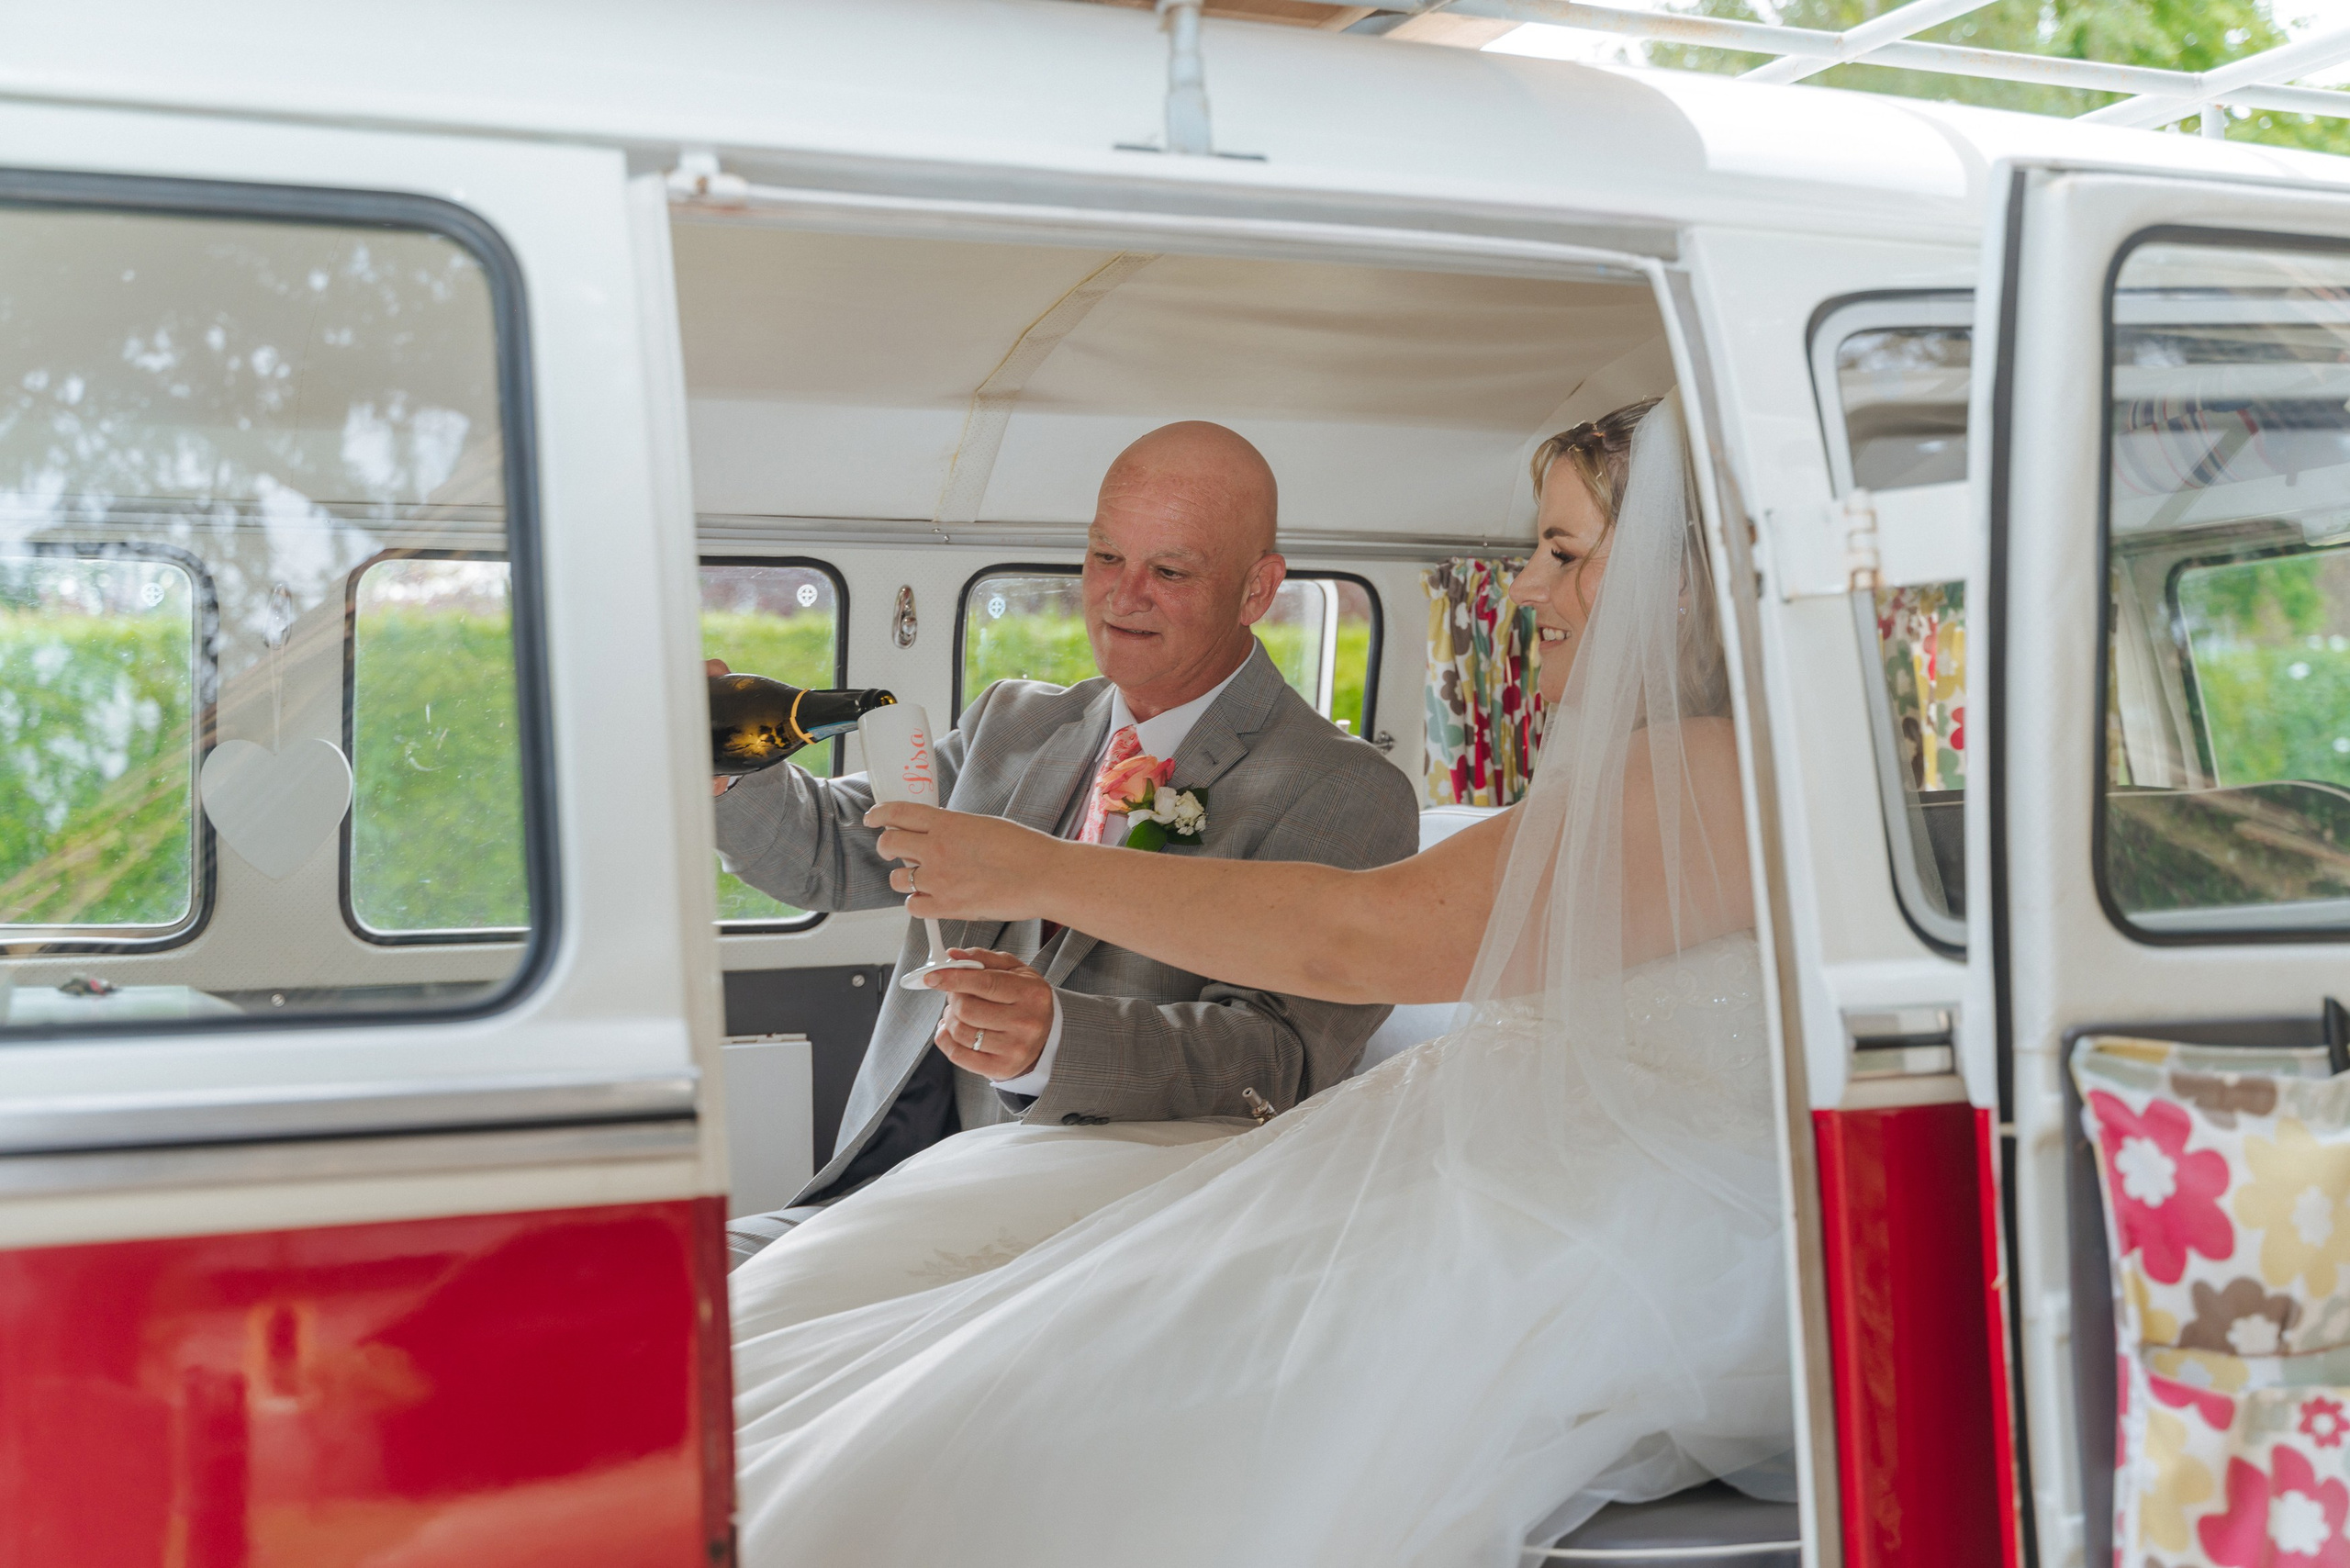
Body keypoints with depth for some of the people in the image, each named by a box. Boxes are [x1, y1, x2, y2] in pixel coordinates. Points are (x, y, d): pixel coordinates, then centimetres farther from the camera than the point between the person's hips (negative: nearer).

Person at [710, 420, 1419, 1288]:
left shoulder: (1345, 797, -4)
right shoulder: (1012, 722, 18)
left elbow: (1281, 1058, -15)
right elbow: (831, 851, 18)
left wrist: (1055, 1038, -33)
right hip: (896, 1195, 6)